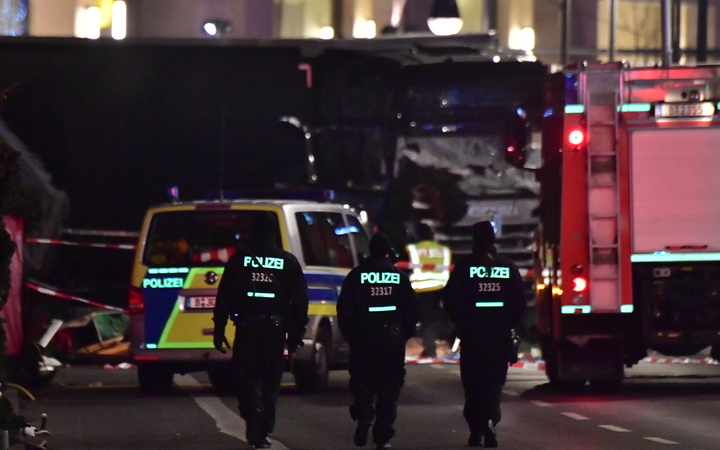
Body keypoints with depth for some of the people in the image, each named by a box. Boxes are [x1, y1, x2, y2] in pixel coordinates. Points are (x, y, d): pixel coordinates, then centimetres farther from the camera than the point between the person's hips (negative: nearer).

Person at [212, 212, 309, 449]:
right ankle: (263, 431, 14)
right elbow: (300, 301, 4)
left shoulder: (239, 259, 2)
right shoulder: (288, 262, 5)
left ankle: (254, 423, -19)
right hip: (275, 329, 1)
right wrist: (296, 333, 8)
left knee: (248, 378, 2)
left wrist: (219, 329, 5)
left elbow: (224, 296, 1)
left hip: (246, 329, -1)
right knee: (270, 382, 12)